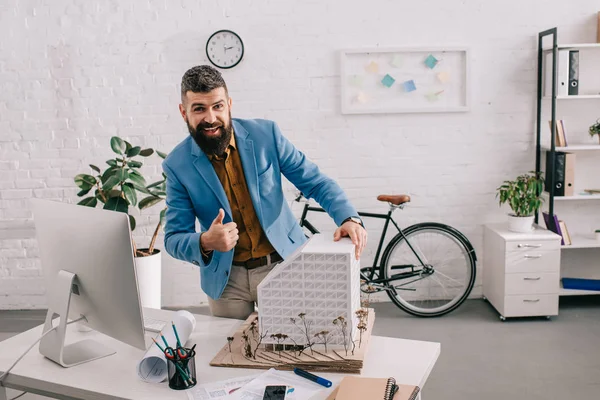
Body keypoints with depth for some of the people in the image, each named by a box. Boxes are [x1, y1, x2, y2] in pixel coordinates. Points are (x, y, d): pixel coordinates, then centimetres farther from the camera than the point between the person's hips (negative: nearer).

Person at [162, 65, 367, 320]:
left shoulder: (265, 134, -10)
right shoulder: (177, 165, -10)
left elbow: (316, 182, -5)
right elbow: (174, 239, -8)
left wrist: (349, 218, -22)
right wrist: (205, 243, -30)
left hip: (283, 264, 0)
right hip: (226, 278, 0)